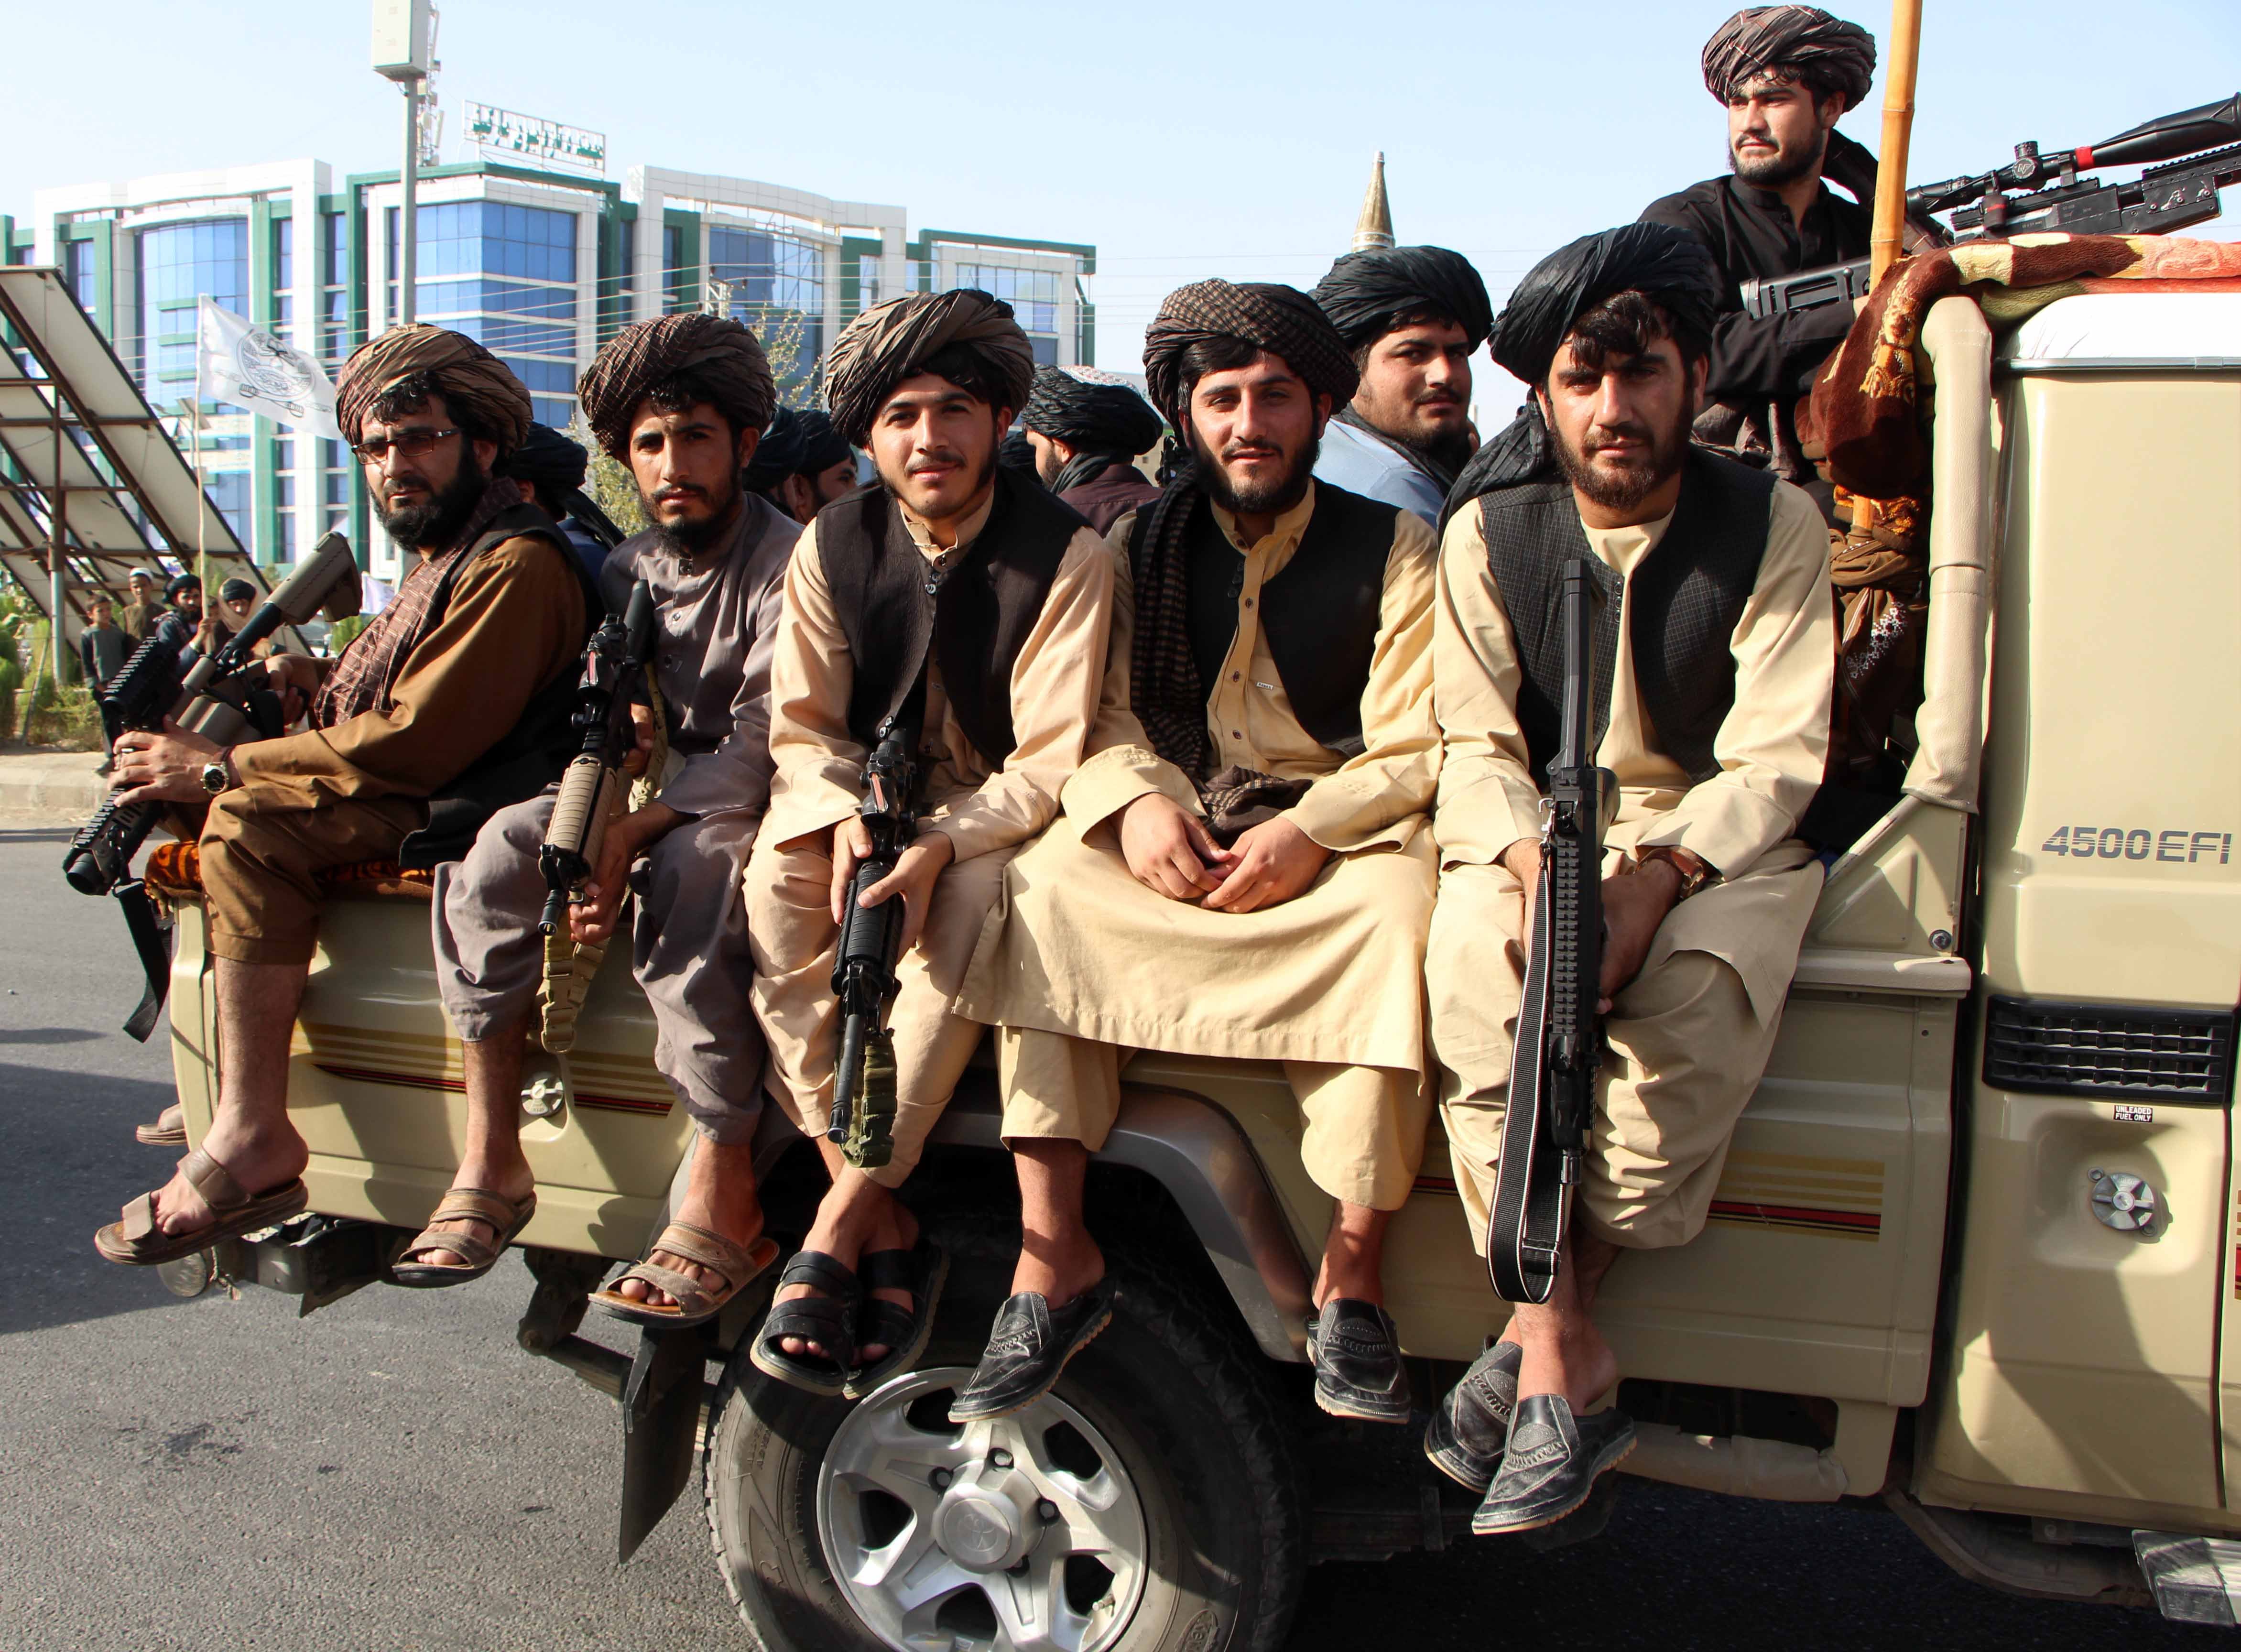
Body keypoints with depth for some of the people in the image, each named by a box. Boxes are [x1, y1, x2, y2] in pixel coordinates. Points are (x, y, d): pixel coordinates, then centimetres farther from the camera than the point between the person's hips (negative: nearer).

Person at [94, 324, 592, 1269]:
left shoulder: (515, 566, -13)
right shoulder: (439, 560, 21)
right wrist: (317, 683, 0)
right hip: (402, 808, 11)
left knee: (251, 822, -26)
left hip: (457, 818, -11)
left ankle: (252, 1140, -27)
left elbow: (416, 742, -21)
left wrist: (220, 769, -16)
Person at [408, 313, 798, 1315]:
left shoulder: (788, 565, -10)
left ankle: (724, 1194, -35)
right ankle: (491, 1158, -16)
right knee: (494, 850, -19)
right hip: (656, 796, 6)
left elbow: (763, 748, -20)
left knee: (689, 865, -38)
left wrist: (632, 835, -30)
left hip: (752, 810, -6)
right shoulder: (628, 570, 11)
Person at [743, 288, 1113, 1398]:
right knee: (774, 886, -29)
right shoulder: (833, 546, 0)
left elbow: (1049, 762, -15)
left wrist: (937, 846, -31)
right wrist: (845, 818, -22)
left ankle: (835, 1229, -29)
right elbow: (801, 724, 1)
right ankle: (885, 1228, -26)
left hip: (992, 811, -3)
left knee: (970, 906, -36)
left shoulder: (1066, 555, -11)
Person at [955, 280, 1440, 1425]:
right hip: (1172, 837, 2)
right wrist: (1136, 801, -17)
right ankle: (1052, 1254, -26)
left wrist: (1309, 834, -22)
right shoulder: (1139, 547, 13)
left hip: (1340, 836, -2)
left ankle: (1352, 1282, -25)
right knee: (1045, 885, -26)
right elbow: (1095, 716, 5)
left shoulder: (1393, 549, 5)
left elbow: (1415, 753, -4)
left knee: (1397, 910, -34)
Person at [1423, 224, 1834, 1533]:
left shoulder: (1772, 525, -2)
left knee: (1693, 1004, -34)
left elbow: (1775, 756, -8)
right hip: (1530, 837, 1)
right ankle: (1567, 1368, -26)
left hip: (1717, 845, -1)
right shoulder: (1488, 535, 3)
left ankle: (1545, 1338, -18)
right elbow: (1477, 745, -3)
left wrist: (1657, 876, -26)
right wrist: (1533, 868, -24)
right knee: (1478, 988, -32)